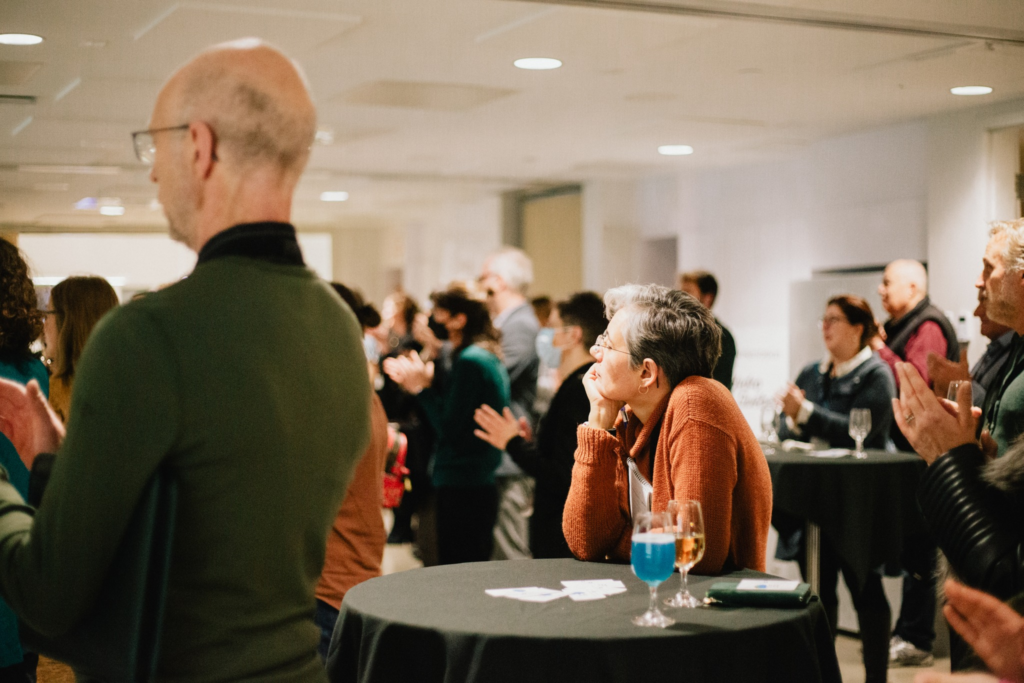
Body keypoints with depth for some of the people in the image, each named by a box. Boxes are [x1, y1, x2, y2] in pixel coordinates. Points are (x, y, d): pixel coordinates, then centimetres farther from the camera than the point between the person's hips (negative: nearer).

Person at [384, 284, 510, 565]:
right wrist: (421, 383, 12)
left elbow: (450, 430, -17)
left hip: (461, 488, -10)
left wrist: (422, 388, -7)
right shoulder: (490, 357, 14)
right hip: (481, 482, 10)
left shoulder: (469, 361, -15)